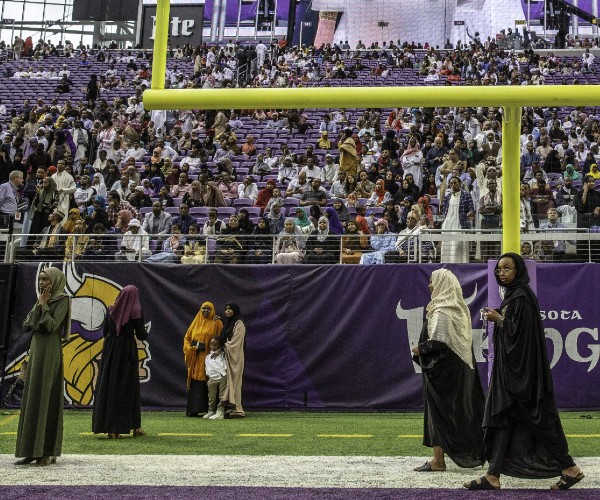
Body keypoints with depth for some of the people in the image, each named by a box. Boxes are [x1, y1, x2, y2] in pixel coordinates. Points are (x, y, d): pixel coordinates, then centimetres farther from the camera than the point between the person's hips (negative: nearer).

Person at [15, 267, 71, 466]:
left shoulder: (63, 299, -6)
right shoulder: (43, 300, 17)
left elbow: (52, 326, -18)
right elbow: (27, 325, 8)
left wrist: (44, 305, -9)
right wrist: (38, 305, 0)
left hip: (50, 351, -8)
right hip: (36, 349, 8)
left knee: (46, 398, -8)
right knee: (32, 399, 7)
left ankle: (49, 452, -4)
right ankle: (33, 450, 11)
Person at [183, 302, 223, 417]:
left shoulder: (216, 323, 3)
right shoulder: (196, 322, 15)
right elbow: (187, 337, 16)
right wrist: (189, 348, -1)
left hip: (208, 356, -4)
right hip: (195, 358, 4)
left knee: (207, 383, -6)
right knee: (194, 382, 2)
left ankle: (210, 409, -2)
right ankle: (193, 409, 6)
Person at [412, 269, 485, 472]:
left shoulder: (441, 312, -18)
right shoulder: (460, 309, 10)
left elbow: (437, 342, -23)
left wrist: (420, 349, -7)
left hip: (442, 369, -9)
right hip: (461, 367, 9)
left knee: (438, 410, -3)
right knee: (461, 410, 16)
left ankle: (438, 460, -1)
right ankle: (474, 453, 24)